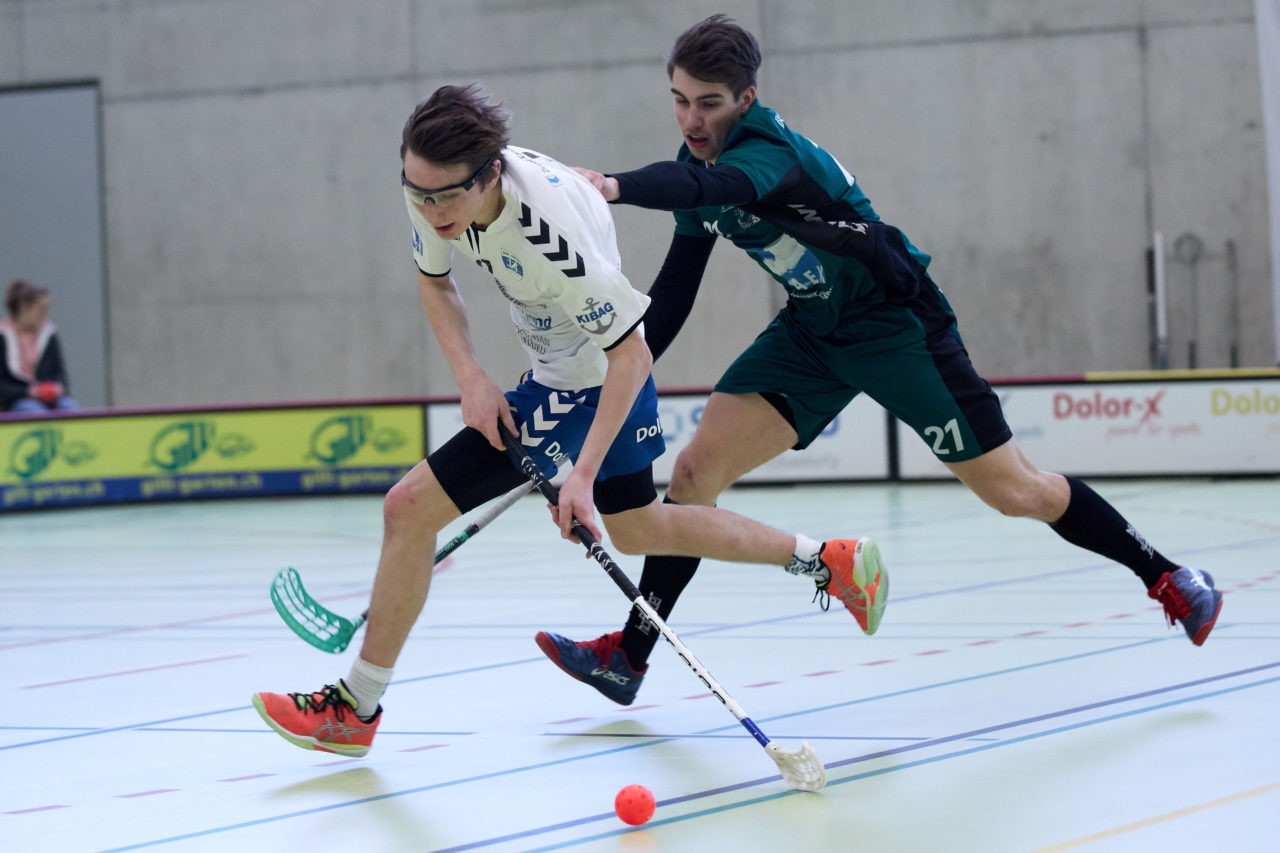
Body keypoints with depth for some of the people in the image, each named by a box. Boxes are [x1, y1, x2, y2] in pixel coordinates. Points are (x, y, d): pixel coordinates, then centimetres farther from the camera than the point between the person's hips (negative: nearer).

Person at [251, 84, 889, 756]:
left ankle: (356, 707, -1)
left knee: (411, 506, -14)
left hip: (592, 386, -9)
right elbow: (434, 280, 5)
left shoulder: (548, 232, -37)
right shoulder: (436, 184, -15)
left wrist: (582, 473, -32)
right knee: (638, 530, 28)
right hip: (557, 372, 9)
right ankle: (825, 561, 41)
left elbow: (631, 354, -29)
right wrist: (470, 377, -10)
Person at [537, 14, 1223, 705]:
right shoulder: (701, 163, -2)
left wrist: (616, 186, -69)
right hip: (811, 332, 7)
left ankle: (1164, 576, 17)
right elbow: (673, 291, 7)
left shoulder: (770, 151, -28)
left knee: (1016, 492, -3)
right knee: (696, 468, -7)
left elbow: (709, 189, -52)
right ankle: (629, 654, -1)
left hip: (897, 325, -7)